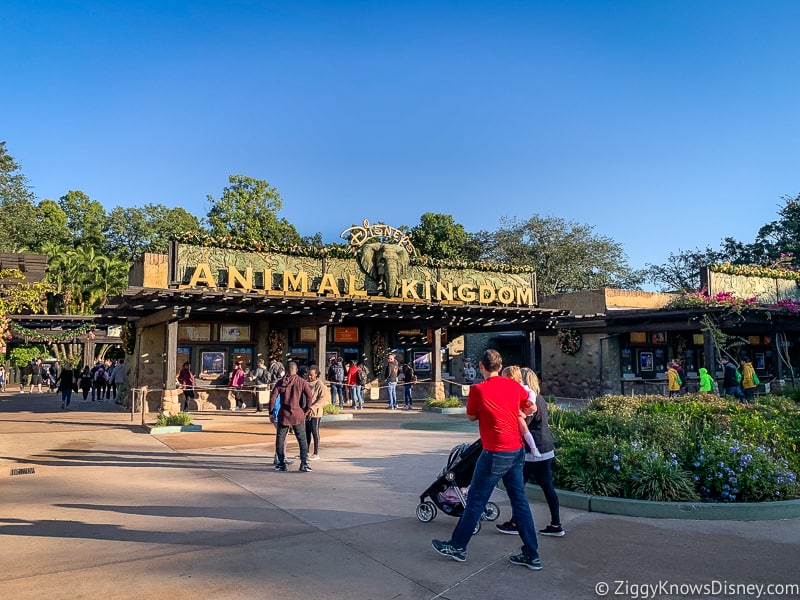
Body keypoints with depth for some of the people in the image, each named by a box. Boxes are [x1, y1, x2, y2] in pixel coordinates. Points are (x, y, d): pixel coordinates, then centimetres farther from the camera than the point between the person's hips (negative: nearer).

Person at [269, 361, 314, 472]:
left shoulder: (281, 382, 0)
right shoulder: (302, 382, -4)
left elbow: (273, 397, -4)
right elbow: (309, 395, -13)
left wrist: (271, 411, 7)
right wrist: (306, 410, -1)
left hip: (283, 414, 1)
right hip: (298, 414, -1)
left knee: (280, 438, 14)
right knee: (302, 439, 5)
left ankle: (281, 463, 15)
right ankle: (304, 463, -1)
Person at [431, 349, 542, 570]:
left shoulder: (478, 389, -13)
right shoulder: (513, 385, 2)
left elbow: (471, 417, 3)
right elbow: (531, 409, 15)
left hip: (496, 453, -6)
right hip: (517, 451, 6)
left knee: (475, 500, 6)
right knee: (519, 501, 13)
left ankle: (458, 547, 20)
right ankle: (532, 555, 18)